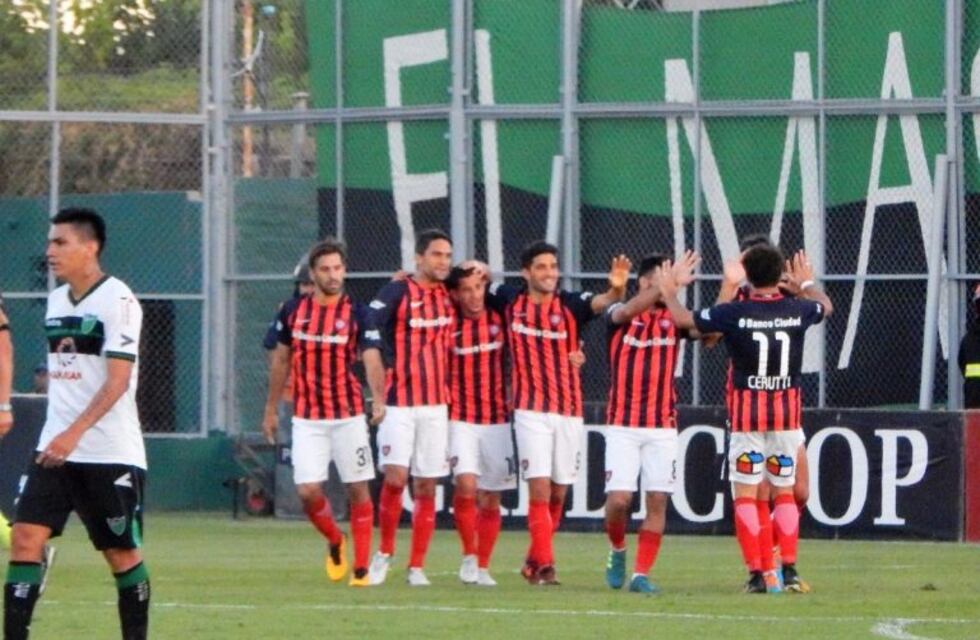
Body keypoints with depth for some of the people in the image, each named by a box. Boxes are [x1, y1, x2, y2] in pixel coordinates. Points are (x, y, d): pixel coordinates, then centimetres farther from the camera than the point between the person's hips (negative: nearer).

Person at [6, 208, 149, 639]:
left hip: (111, 454, -6)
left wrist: (75, 433, -27)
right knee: (26, 537, -7)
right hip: (55, 448, 6)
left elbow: (118, 380, -18)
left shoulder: (117, 300, -11)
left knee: (122, 553, 3)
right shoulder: (56, 300, 12)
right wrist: (58, 433, 18)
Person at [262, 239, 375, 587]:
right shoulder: (293, 311, 4)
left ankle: (361, 568, 8)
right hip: (307, 418, 2)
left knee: (358, 490, 0)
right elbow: (281, 360, 15)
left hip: (348, 415, -2)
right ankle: (335, 542, 22)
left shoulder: (356, 313, -4)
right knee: (308, 492, -7)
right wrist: (271, 410, 17)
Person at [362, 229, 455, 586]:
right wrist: (378, 399, -12)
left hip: (436, 405, 4)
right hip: (398, 404, -4)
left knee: (427, 486, 3)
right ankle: (384, 553, 5)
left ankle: (417, 567, 8)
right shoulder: (395, 294, -5)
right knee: (395, 476, -14)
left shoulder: (449, 297, 10)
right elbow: (371, 347, -7)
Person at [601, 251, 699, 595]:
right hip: (623, 425, -2)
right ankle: (617, 551, 20)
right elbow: (628, 311, -26)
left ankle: (641, 574, 3)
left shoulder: (674, 319, 5)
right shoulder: (620, 316, -2)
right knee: (619, 499, -9)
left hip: (663, 427, 2)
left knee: (657, 500, -4)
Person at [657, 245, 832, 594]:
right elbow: (825, 306, 23)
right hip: (787, 413, 3)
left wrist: (669, 292, 20)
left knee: (746, 493, 1)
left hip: (747, 415, -3)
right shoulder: (796, 311, -2)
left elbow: (684, 319, 0)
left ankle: (756, 574, -6)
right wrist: (806, 284, 43)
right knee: (784, 491, 13)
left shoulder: (735, 313, -12)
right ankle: (789, 569, 6)